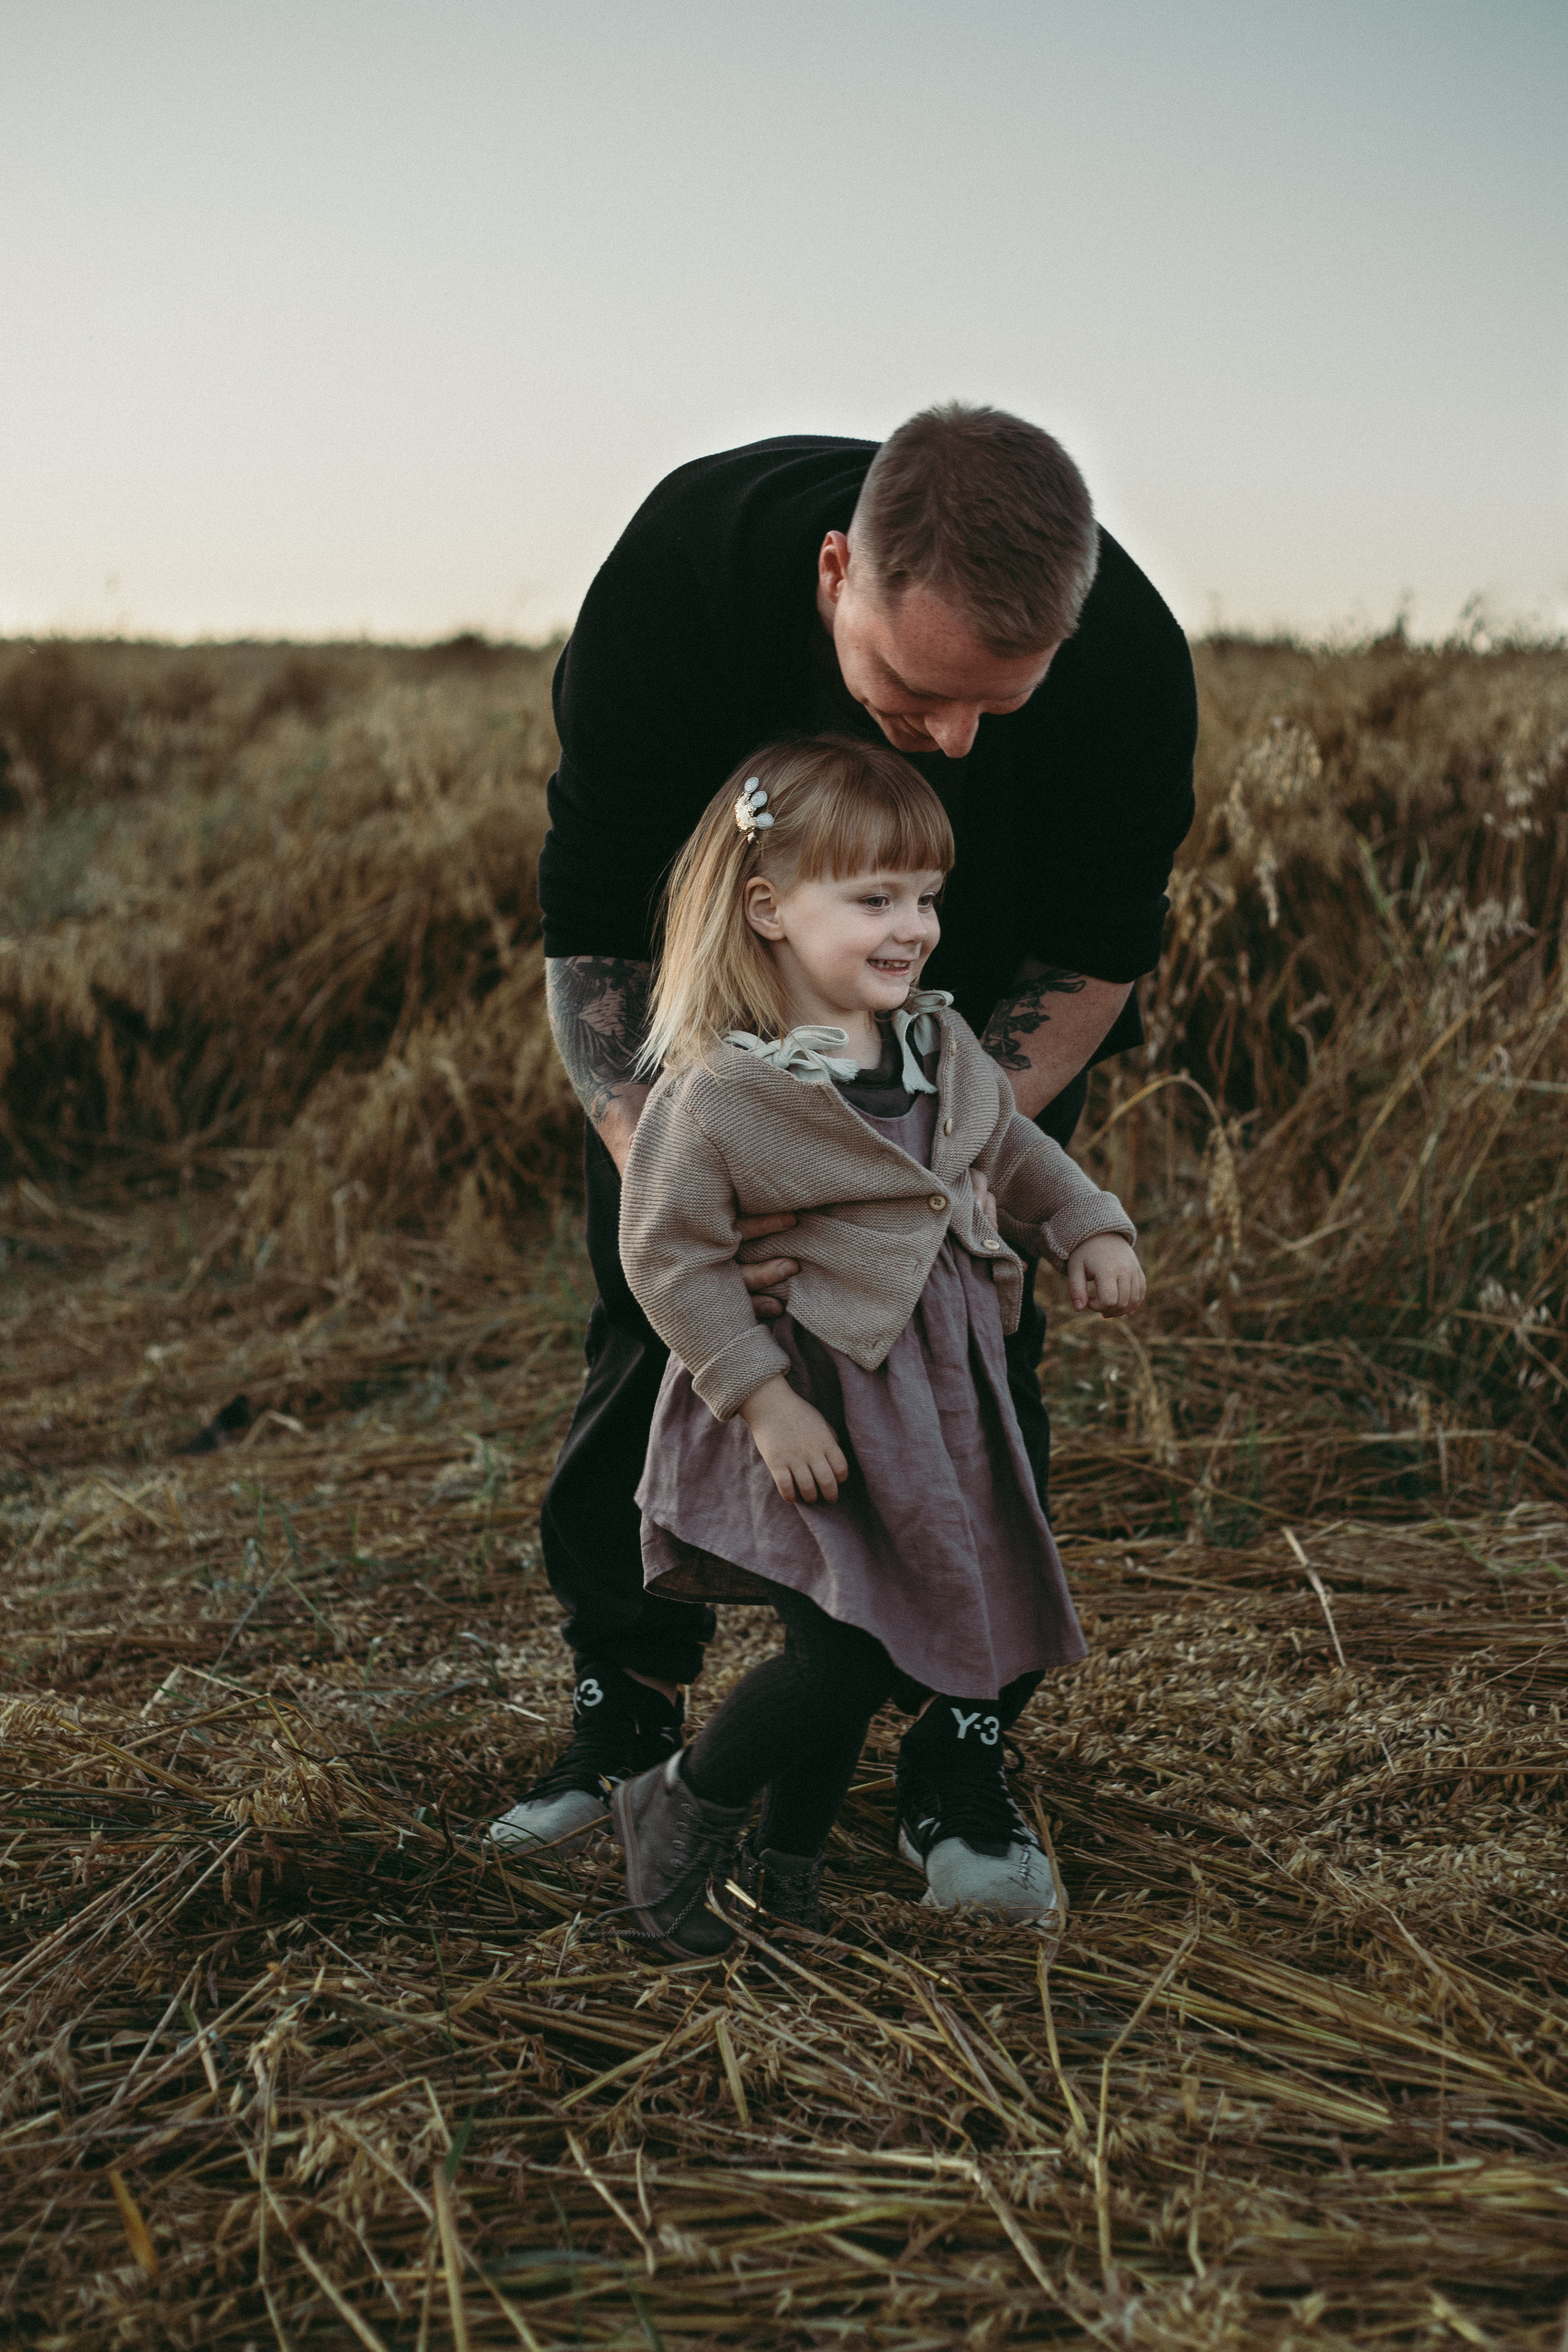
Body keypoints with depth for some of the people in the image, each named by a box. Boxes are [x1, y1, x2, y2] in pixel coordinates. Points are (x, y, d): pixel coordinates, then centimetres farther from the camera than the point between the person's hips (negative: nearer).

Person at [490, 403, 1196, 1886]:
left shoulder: (1129, 657, -34)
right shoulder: (678, 570, -36)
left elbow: (1095, 956, -18)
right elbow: (589, 930, -27)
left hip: (977, 1014, 0)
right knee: (649, 1312, -2)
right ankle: (626, 1709, 12)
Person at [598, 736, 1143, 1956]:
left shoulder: (938, 1043, 2)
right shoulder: (720, 1091, -20)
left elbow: (1008, 1142, 20)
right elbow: (669, 1253, -17)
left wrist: (1089, 1224, 6)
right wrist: (764, 1399, -20)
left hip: (941, 1394, 8)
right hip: (812, 1406, -8)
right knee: (845, 1652, -13)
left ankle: (785, 1867, 35)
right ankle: (679, 1815, 18)